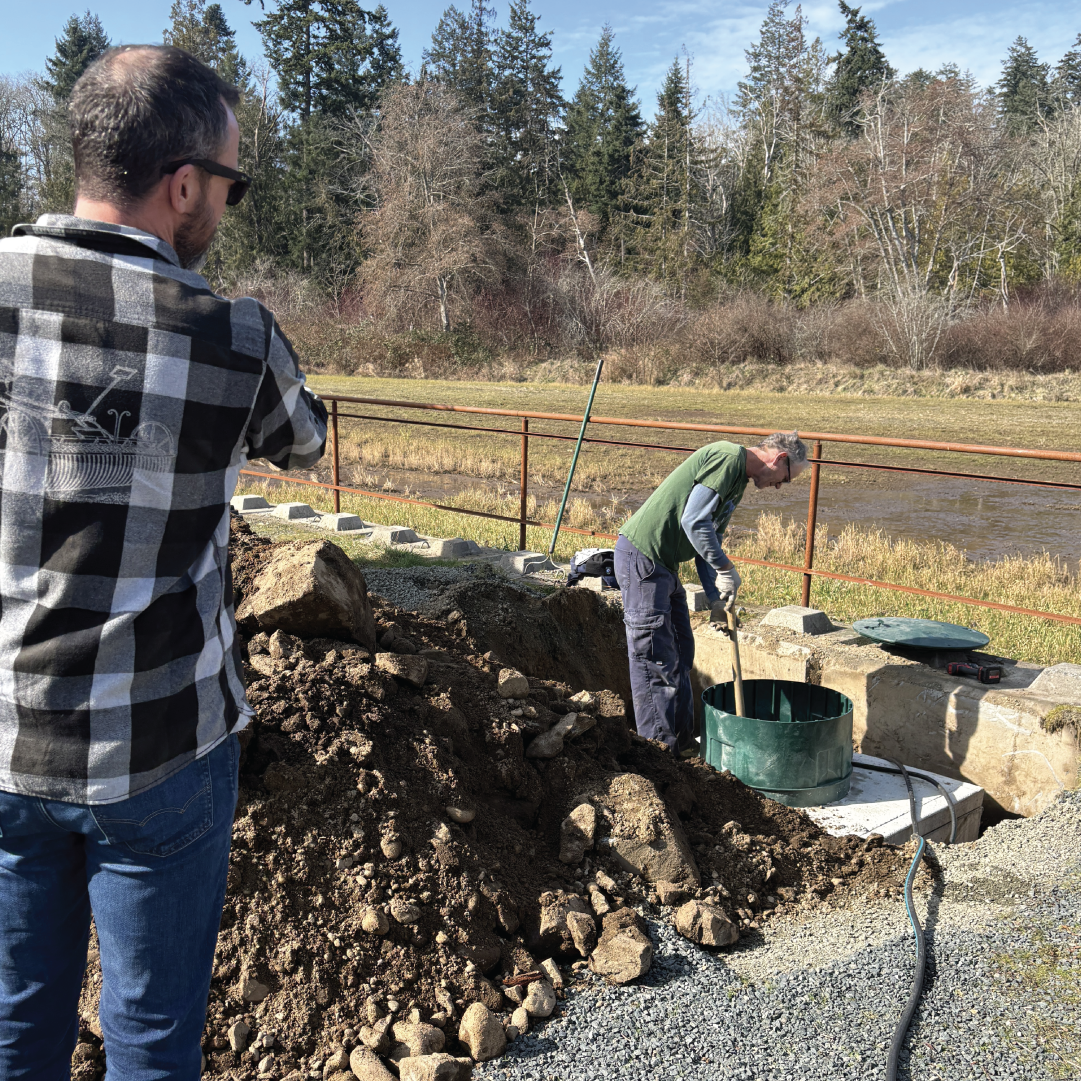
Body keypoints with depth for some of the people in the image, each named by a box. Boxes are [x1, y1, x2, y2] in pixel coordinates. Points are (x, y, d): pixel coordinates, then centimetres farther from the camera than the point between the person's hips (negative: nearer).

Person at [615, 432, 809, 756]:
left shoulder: (738, 481, 18)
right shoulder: (728, 457, -15)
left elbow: (707, 542, 20)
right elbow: (694, 522, -23)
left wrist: (717, 600, 12)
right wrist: (726, 568, -15)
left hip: (663, 564, 11)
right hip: (641, 557, -11)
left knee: (680, 653, 15)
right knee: (654, 659, -5)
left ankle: (682, 743, 25)